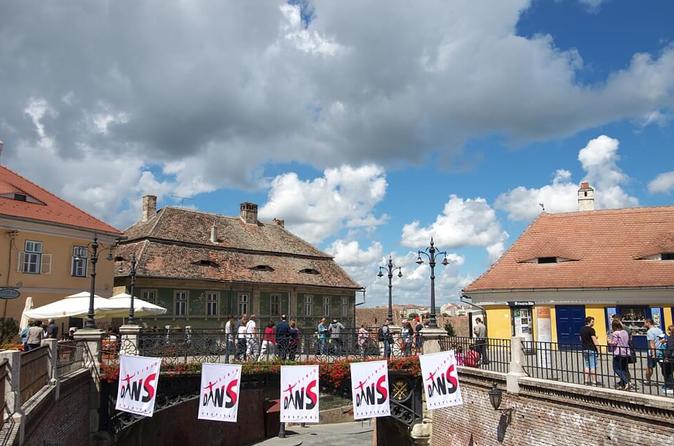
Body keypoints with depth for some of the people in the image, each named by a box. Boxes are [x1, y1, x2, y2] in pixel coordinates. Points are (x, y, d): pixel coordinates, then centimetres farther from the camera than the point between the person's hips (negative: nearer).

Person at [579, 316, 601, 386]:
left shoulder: (582, 330, 12)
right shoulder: (591, 329, -13)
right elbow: (595, 342, -17)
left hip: (584, 349, 8)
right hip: (591, 349, -8)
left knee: (587, 366, 12)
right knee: (593, 366, -2)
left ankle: (586, 381, 12)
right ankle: (594, 381, 1)